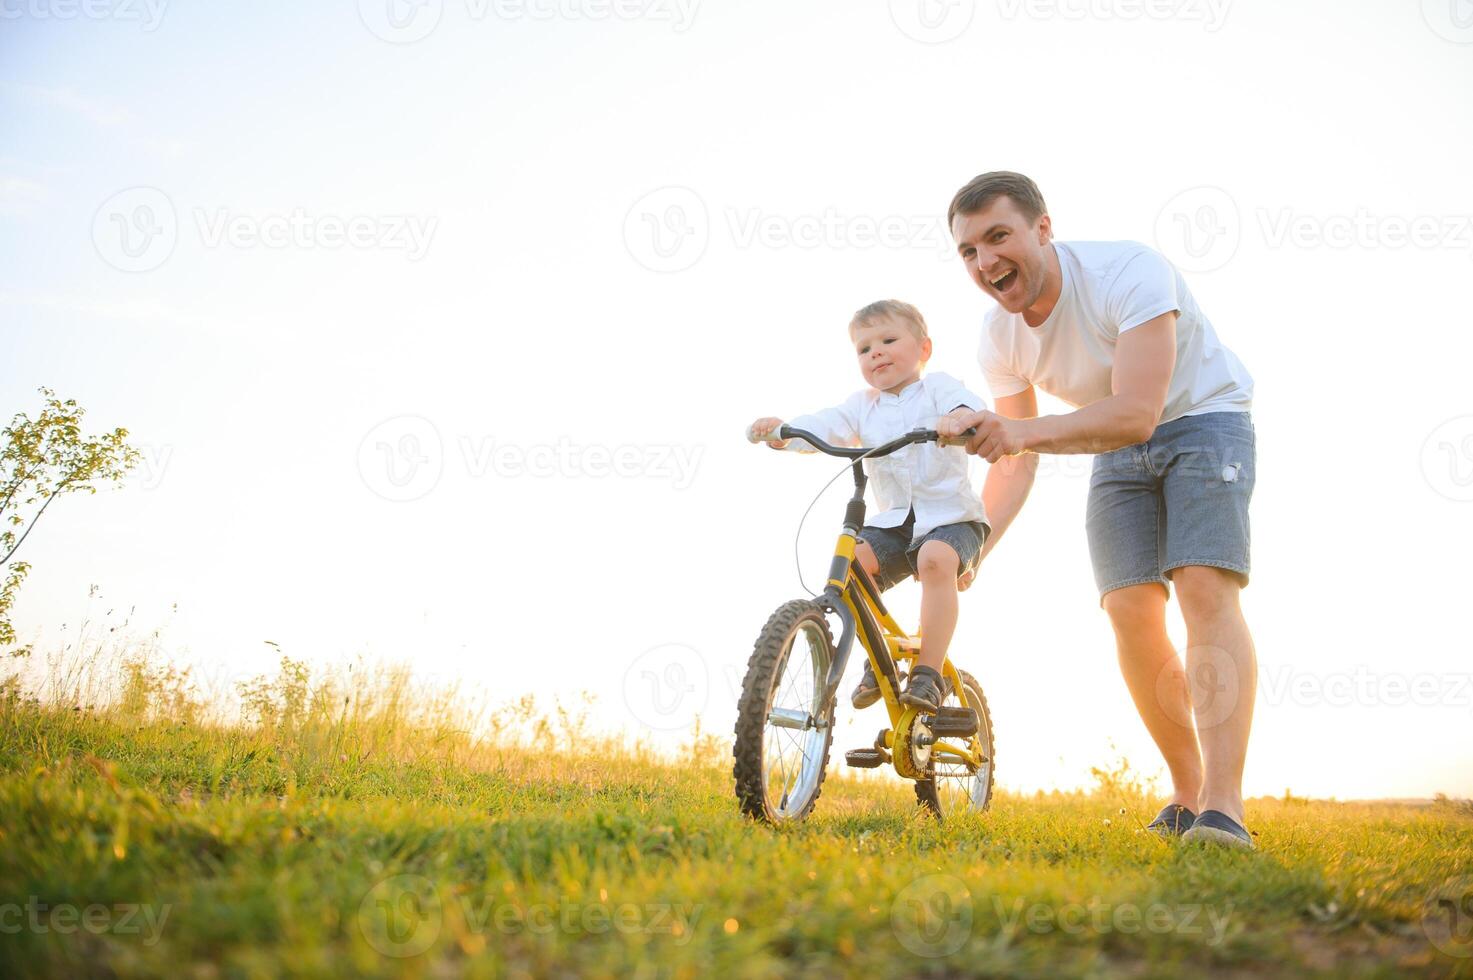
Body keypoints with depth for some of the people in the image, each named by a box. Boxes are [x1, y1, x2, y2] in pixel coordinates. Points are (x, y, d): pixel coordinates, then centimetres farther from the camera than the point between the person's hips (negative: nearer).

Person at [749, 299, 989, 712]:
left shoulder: (938, 388, 2)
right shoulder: (862, 406, 13)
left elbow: (965, 405, -21)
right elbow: (824, 426, -5)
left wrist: (961, 418, -46)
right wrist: (783, 431, -26)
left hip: (951, 515, -4)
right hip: (895, 519, 4)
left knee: (936, 559, -35)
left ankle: (928, 673, -27)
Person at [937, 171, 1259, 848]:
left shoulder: (1129, 273, -29)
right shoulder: (1000, 338, -11)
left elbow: (1136, 413, -38)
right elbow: (1015, 462, -5)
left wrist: (1026, 430, -51)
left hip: (1202, 419, -5)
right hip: (1117, 446, 5)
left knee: (1205, 588, -23)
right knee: (1129, 608, -9)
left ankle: (1223, 805, -28)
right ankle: (1186, 792, 7)